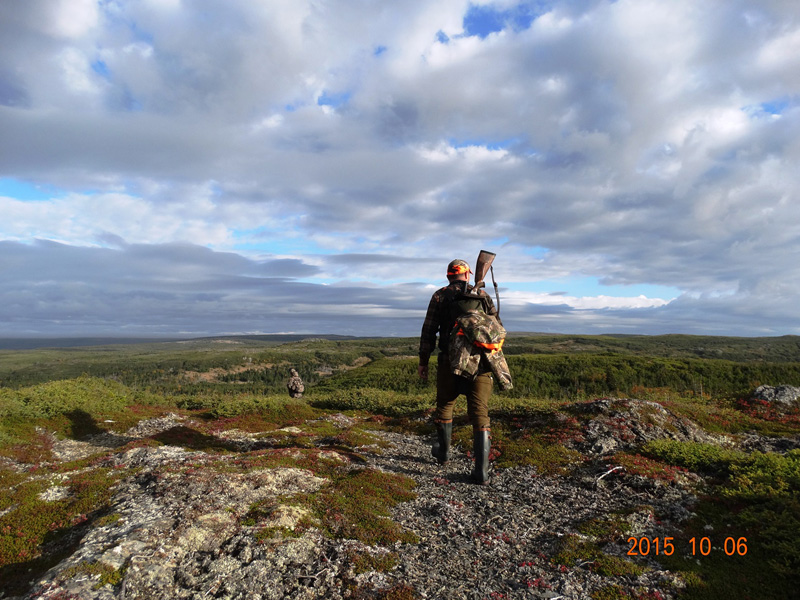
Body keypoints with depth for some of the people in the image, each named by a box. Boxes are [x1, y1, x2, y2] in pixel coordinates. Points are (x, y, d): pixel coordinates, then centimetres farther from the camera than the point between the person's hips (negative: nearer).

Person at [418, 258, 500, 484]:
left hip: (450, 362, 0)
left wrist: (423, 361, 4)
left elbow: (429, 331, -1)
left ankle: (443, 452, 37)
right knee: (479, 413, 1)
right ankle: (481, 470, -5)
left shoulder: (440, 296, 4)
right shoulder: (482, 294, 8)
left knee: (444, 405, 19)